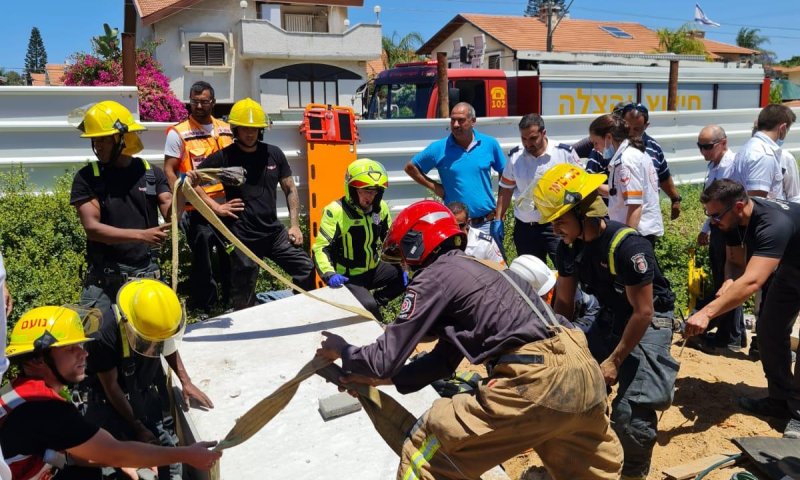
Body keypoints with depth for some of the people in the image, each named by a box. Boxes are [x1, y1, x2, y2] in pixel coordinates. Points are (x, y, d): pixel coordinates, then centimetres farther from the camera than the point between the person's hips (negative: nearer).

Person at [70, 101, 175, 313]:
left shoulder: (151, 173, 2)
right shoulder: (87, 177, -3)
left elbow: (171, 214, -5)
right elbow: (92, 227, -11)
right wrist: (141, 235, -23)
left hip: (147, 275, 2)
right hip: (103, 279, -1)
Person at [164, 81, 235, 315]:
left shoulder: (226, 130, 10)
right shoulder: (178, 133, -4)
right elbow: (169, 171, -6)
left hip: (226, 204, 5)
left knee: (231, 255, 13)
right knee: (203, 260, 1)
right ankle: (202, 308, 13)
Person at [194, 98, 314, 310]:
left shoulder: (274, 154, 6)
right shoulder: (224, 157, -4)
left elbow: (290, 189, 13)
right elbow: (192, 181, -1)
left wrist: (295, 225, 5)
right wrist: (215, 207, -10)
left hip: (275, 231, 4)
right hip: (243, 236, -3)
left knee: (306, 270, 2)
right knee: (244, 300, 4)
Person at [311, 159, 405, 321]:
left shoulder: (381, 208, -2)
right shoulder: (336, 212, -22)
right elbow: (320, 248, -24)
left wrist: (401, 265, 0)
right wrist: (329, 275, -41)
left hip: (373, 269, 6)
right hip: (348, 276, -6)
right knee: (368, 306, -27)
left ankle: (376, 301, 7)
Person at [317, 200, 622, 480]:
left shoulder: (433, 277, 1)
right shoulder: (473, 268, 26)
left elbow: (387, 358, 2)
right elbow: (444, 361, 29)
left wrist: (343, 351, 22)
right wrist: (382, 378, 30)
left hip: (535, 381, -9)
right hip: (584, 369, 10)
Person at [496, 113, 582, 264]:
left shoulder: (565, 153, -8)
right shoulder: (514, 156, 1)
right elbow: (506, 189, 10)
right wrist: (498, 219, 5)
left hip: (557, 225, -3)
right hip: (524, 227, 4)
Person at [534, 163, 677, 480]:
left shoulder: (626, 246, -30)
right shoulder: (569, 247, -8)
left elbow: (643, 312, -24)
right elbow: (564, 302, 5)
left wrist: (615, 361, -20)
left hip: (649, 323, -7)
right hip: (610, 319, 7)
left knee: (631, 412, -15)